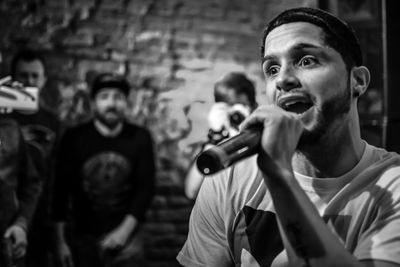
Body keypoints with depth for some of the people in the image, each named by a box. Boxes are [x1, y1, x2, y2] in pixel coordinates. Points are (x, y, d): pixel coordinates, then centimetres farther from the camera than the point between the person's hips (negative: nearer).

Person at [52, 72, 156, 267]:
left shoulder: (140, 138, -1)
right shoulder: (74, 138, -2)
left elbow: (145, 188, -2)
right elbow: (61, 191, -2)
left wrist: (124, 231, -12)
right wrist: (60, 242, -5)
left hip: (126, 238, 0)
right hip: (84, 238, 0)